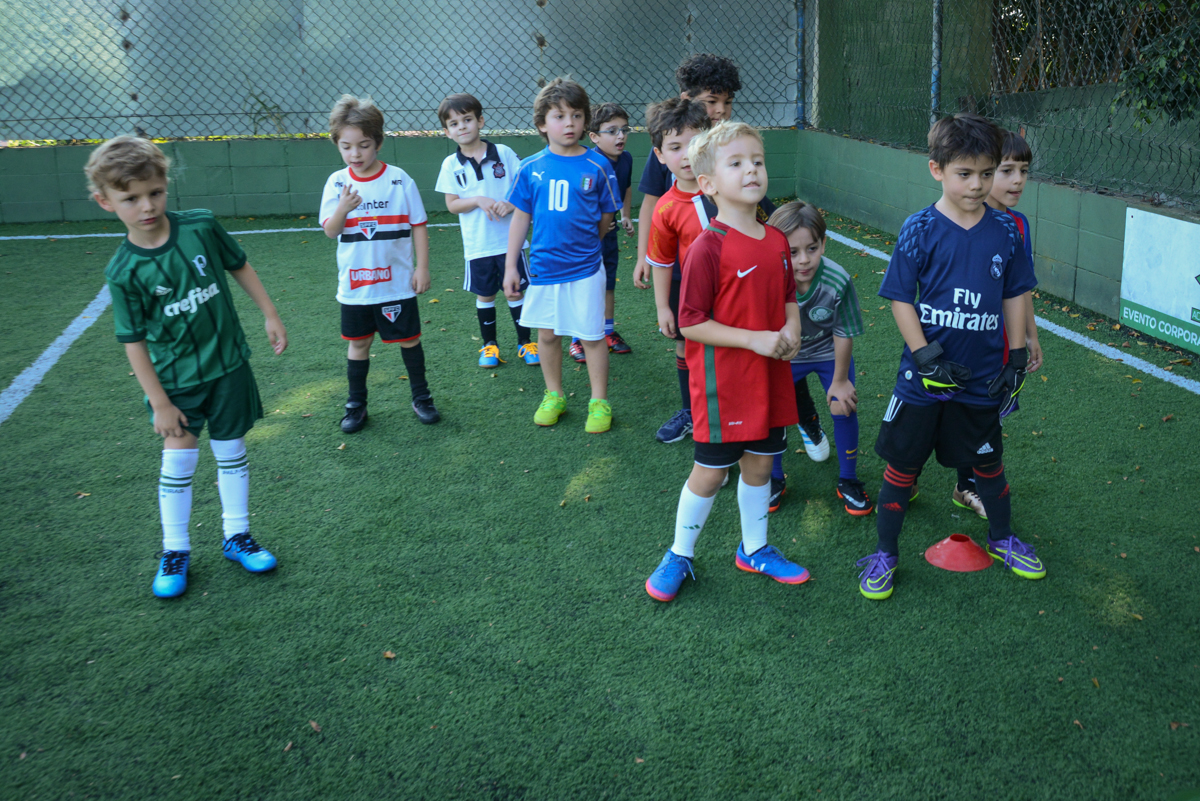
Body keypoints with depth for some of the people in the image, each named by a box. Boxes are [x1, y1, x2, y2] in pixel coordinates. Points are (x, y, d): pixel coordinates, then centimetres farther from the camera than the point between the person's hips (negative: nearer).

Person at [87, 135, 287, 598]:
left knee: (230, 450, 11)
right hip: (176, 377, -1)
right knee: (178, 457, 1)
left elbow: (239, 267, 5)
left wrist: (270, 316, 7)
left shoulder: (201, 226, -13)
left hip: (227, 364, 2)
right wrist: (159, 403, -10)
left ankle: (237, 536, 28)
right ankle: (175, 551, 20)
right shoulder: (124, 272, -15)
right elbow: (134, 342, -11)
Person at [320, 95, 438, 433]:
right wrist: (343, 209, -23)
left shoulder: (399, 180, -6)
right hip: (354, 284, 2)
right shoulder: (337, 183, -1)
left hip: (397, 282, -2)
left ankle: (421, 397, 25)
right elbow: (330, 231, -3)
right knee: (358, 343, 12)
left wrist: (422, 268, -4)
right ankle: (356, 404, 25)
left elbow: (418, 226, -1)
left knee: (409, 339, 7)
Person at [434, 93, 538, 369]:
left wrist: (511, 203, -18)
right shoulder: (451, 165, 0)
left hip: (509, 239, -1)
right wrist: (479, 201, -18)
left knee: (516, 291, 7)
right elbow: (451, 204, -1)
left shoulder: (504, 153, -2)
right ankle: (489, 344, 25)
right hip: (477, 245, 1)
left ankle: (524, 342, 21)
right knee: (485, 294, 10)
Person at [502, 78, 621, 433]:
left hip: (585, 268, -2)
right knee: (547, 334, 14)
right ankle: (554, 396, 32)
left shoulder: (597, 166, -6)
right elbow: (521, 218, 5)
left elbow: (606, 218, 3)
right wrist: (510, 266, 4)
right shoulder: (531, 168, -1)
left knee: (591, 336, 5)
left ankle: (600, 403, 19)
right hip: (542, 267, 3)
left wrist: (581, 243, 7)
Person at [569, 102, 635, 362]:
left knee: (608, 284, 17)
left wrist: (625, 215, 15)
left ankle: (609, 332, 32)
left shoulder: (626, 159, -1)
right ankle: (578, 340, 13)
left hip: (609, 233, 7)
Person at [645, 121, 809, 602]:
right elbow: (691, 324, -18)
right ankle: (679, 556, 26)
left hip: (770, 379, 6)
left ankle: (754, 549, 37)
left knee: (759, 465, 18)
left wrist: (791, 329, -4)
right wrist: (755, 339, -22)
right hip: (723, 384, -6)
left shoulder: (777, 241, 3)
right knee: (710, 472, 6)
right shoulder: (707, 248, -18)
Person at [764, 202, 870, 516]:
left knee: (844, 408, -4)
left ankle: (848, 481, 20)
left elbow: (843, 334, -18)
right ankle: (774, 479, 21)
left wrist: (840, 380, -7)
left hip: (829, 352, 0)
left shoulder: (838, 282, -34)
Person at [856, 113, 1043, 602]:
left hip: (981, 379, 3)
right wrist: (926, 357, -15)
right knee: (902, 466, 7)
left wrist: (1016, 358, 5)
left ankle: (1002, 540, 42)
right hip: (923, 379, -3)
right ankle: (885, 554, 23)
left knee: (988, 464, 19)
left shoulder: (1005, 231, -1)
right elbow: (900, 298, -8)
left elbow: (1015, 294, 8)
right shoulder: (920, 231, -11)